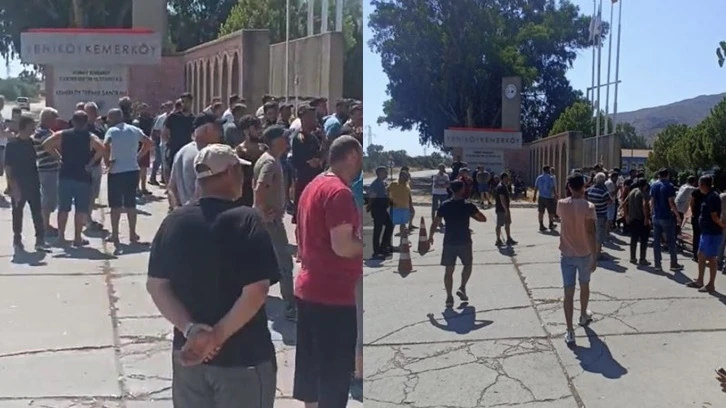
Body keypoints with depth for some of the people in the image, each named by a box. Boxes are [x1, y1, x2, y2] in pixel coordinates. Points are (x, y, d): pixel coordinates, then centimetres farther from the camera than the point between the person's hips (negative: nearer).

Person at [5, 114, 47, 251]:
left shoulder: (32, 142, 6)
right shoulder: (12, 144, -11)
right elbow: (8, 167, -12)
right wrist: (13, 186, -18)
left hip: (33, 184, 5)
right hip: (19, 186, -5)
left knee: (37, 212, 0)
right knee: (17, 212, 9)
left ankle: (40, 240, 0)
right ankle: (17, 238, 22)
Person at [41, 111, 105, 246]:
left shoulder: (62, 135, 3)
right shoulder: (90, 137, -5)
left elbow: (46, 145, -3)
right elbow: (102, 149, -22)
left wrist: (58, 155, 4)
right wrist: (91, 162, -12)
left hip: (65, 176, 3)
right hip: (83, 177, -3)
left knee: (63, 208, 12)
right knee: (81, 209, 4)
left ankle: (61, 236, 15)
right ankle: (77, 238, 5)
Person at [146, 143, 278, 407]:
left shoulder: (173, 222, 1)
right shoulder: (247, 222, -15)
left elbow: (156, 285, -1)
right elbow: (255, 292, -21)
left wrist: (190, 329, -9)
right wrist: (218, 336, -17)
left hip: (189, 352, 5)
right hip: (242, 357, -5)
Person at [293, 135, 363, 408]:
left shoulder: (313, 187, 14)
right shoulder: (339, 192, -16)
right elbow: (342, 246, -22)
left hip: (308, 289, 9)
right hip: (333, 294, -9)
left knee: (311, 363, 16)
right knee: (337, 369, 0)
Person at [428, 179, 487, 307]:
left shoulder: (444, 205, -3)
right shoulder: (468, 205, -8)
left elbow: (435, 222, -1)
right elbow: (483, 219, -3)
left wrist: (430, 236, 13)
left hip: (449, 242, 1)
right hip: (464, 242, -1)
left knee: (449, 270, 6)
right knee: (468, 265, 21)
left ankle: (449, 297, 1)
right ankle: (462, 288, 8)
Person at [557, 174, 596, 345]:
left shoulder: (561, 204, -6)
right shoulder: (589, 207, -15)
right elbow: (591, 234, -17)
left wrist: (573, 195, 14)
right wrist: (595, 257, -10)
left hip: (566, 254, 1)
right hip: (584, 254, -1)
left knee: (569, 293, -1)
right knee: (584, 286, 24)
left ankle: (570, 332, -7)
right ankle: (584, 315, 47)